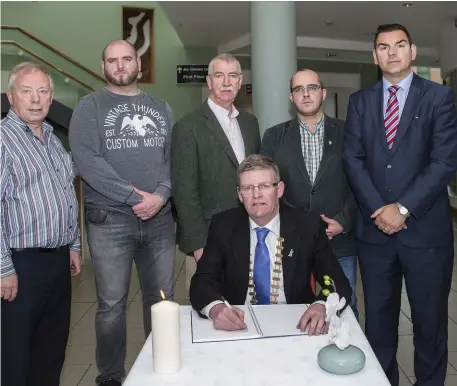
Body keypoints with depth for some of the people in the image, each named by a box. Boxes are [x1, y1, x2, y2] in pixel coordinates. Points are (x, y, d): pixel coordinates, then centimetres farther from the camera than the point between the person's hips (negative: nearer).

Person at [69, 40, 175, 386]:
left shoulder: (161, 107, 13)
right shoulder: (90, 106, 1)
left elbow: (174, 156, 6)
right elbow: (87, 160, -11)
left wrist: (161, 195, -11)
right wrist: (135, 197, -15)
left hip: (160, 218, 4)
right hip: (109, 220, -3)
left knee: (162, 299, 11)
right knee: (111, 304, 4)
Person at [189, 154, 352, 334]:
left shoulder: (309, 226, -6)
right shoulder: (223, 226, -3)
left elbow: (339, 284, -6)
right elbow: (202, 281, -8)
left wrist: (322, 306, -29)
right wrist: (215, 307, -31)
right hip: (239, 323, 0)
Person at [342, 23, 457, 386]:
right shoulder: (360, 101, 9)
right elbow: (353, 159, 2)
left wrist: (403, 208, -14)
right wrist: (378, 209, -9)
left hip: (425, 229, -2)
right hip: (374, 228, 2)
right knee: (378, 319, 13)